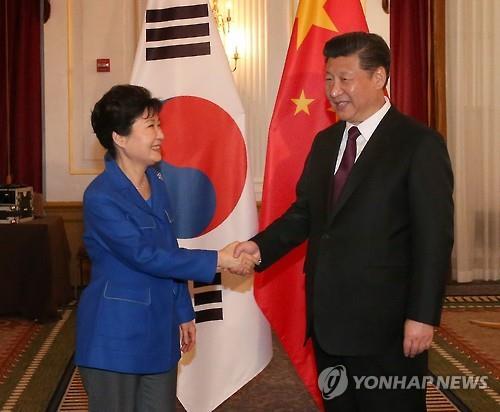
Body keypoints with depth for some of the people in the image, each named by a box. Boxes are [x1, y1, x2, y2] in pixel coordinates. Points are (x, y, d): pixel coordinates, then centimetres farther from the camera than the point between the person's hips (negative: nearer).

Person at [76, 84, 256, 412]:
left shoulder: (156, 181, 7)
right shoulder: (101, 197, -17)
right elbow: (145, 257, -21)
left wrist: (184, 311, 15)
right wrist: (217, 261, -19)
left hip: (160, 332, 7)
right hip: (116, 336, -7)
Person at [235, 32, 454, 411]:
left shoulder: (420, 144, -9)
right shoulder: (325, 141, 12)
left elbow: (434, 238, -12)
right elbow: (306, 212, 13)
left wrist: (423, 316, -16)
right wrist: (261, 246, -4)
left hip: (385, 323, -6)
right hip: (328, 318, 7)